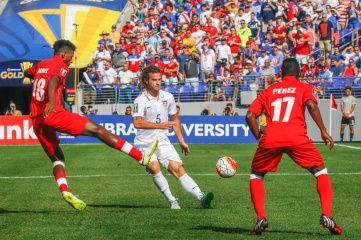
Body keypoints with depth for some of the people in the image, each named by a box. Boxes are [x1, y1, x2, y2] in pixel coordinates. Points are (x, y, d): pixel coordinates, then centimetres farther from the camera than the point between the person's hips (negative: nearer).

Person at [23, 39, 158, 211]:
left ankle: (65, 191, -4)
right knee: (97, 130, -7)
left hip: (36, 120, 8)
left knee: (57, 158, 19)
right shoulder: (60, 67, 0)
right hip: (53, 113, -8)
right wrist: (52, 101, -39)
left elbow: (26, 73, 41)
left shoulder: (41, 65, 21)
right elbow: (53, 81, -22)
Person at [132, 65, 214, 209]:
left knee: (178, 168, -12)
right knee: (154, 167, -29)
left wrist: (182, 141, 17)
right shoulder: (141, 100, -13)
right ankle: (171, 201, -22)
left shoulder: (168, 97, 4)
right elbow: (137, 122, -29)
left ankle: (201, 198, -23)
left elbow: (174, 119, 19)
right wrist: (159, 125, -39)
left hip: (162, 142, 4)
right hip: (144, 143, -4)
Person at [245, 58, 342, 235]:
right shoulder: (304, 88, 18)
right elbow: (311, 105, -4)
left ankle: (261, 218, 6)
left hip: (270, 140, 2)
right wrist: (323, 131, -1)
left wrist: (259, 137, 22)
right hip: (297, 139, -2)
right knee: (320, 172, 17)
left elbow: (250, 115, 14)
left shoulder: (268, 91, 25)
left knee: (256, 175, 24)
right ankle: (326, 215, -1)